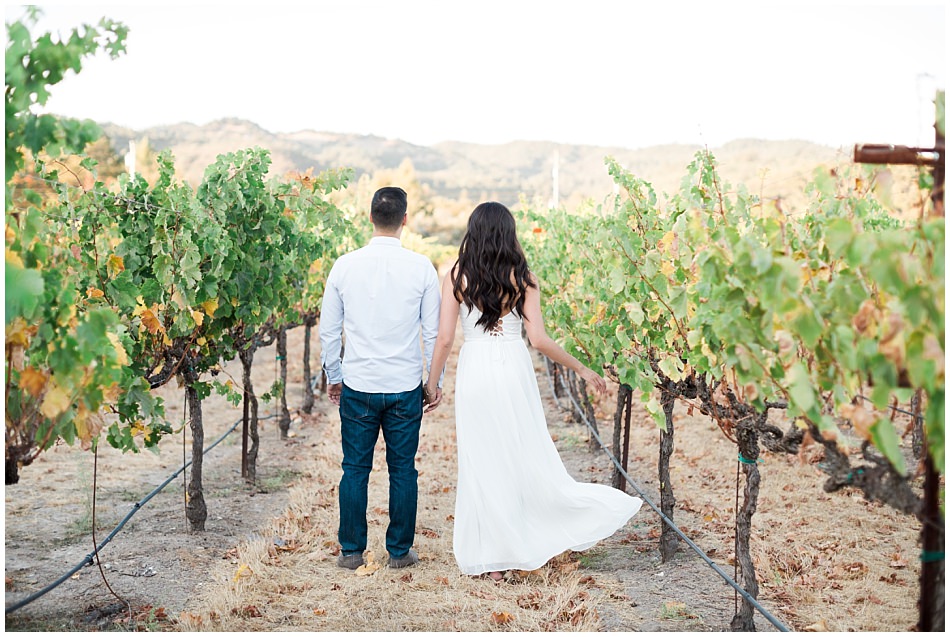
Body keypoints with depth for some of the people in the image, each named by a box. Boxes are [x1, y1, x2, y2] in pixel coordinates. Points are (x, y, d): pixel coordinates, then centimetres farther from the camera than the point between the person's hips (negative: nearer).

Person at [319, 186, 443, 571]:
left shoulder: (345, 266, -3)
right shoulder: (421, 268, -6)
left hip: (357, 387, 1)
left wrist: (333, 376, 16)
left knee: (355, 469, 10)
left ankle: (351, 551, 17)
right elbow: (433, 331, -1)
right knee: (403, 470, 10)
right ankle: (400, 552, 17)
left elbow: (328, 329, 3)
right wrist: (436, 381, 10)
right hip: (405, 388, 0)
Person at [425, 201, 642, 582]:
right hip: (513, 370, 0)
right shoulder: (521, 277, -2)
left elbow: (444, 339, -5)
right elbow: (539, 340, -6)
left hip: (474, 372, 0)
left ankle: (490, 558, 15)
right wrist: (582, 369, 5)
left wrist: (432, 383, 8)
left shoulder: (457, 276, -2)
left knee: (481, 464, 8)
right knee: (528, 457, 10)